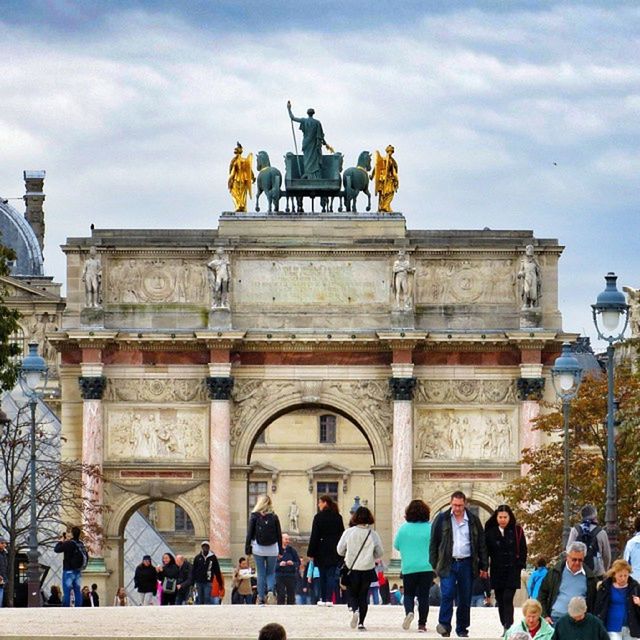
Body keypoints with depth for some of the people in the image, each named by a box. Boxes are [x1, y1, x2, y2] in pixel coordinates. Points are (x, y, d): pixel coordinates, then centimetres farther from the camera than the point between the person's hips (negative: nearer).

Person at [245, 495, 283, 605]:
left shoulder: (254, 517, -3)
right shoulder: (274, 517, 0)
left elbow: (249, 534, -3)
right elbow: (279, 535, 3)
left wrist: (247, 549, 3)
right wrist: (280, 550, 9)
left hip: (258, 549, -1)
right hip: (272, 550, 1)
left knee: (261, 574, 5)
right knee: (271, 573, 11)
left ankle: (261, 598, 2)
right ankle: (270, 591, -15)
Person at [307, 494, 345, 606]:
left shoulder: (318, 517, -8)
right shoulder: (338, 517, 4)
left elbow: (314, 536, -8)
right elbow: (342, 534, 7)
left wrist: (311, 552, -4)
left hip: (322, 550, -2)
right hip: (334, 551, 3)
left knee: (322, 575, 8)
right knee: (331, 575, 2)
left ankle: (322, 599, 10)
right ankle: (329, 599, -7)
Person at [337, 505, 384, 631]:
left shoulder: (348, 532, -7)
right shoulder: (373, 534, -4)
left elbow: (340, 550, 2)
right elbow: (380, 553, 5)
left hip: (351, 568, -1)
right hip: (368, 569, 1)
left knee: (351, 593, 12)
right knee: (363, 596, 12)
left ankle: (355, 610, -18)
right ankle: (361, 622, 5)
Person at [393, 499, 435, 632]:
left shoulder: (404, 528, -4)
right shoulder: (430, 528, -7)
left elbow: (396, 546, 6)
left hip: (408, 567, 0)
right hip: (427, 567, 0)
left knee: (408, 593, 12)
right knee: (424, 596, 6)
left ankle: (409, 611, -17)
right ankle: (422, 624, 5)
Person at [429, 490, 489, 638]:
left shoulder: (473, 520, 7)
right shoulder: (442, 519, 3)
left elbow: (481, 545, 9)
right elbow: (434, 542, 5)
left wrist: (483, 567, 5)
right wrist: (434, 565, -1)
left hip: (466, 564, 2)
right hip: (448, 563, -2)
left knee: (465, 598, 5)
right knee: (447, 594, -15)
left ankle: (462, 629, 14)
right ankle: (444, 626, -13)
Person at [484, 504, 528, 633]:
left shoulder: (517, 531, 0)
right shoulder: (490, 532, 2)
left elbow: (523, 550, 4)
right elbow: (485, 551, 3)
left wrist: (520, 564, -5)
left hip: (512, 571, -2)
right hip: (497, 571, 2)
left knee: (508, 599, -13)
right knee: (500, 601, 7)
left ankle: (508, 627, -17)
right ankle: (505, 626, 17)